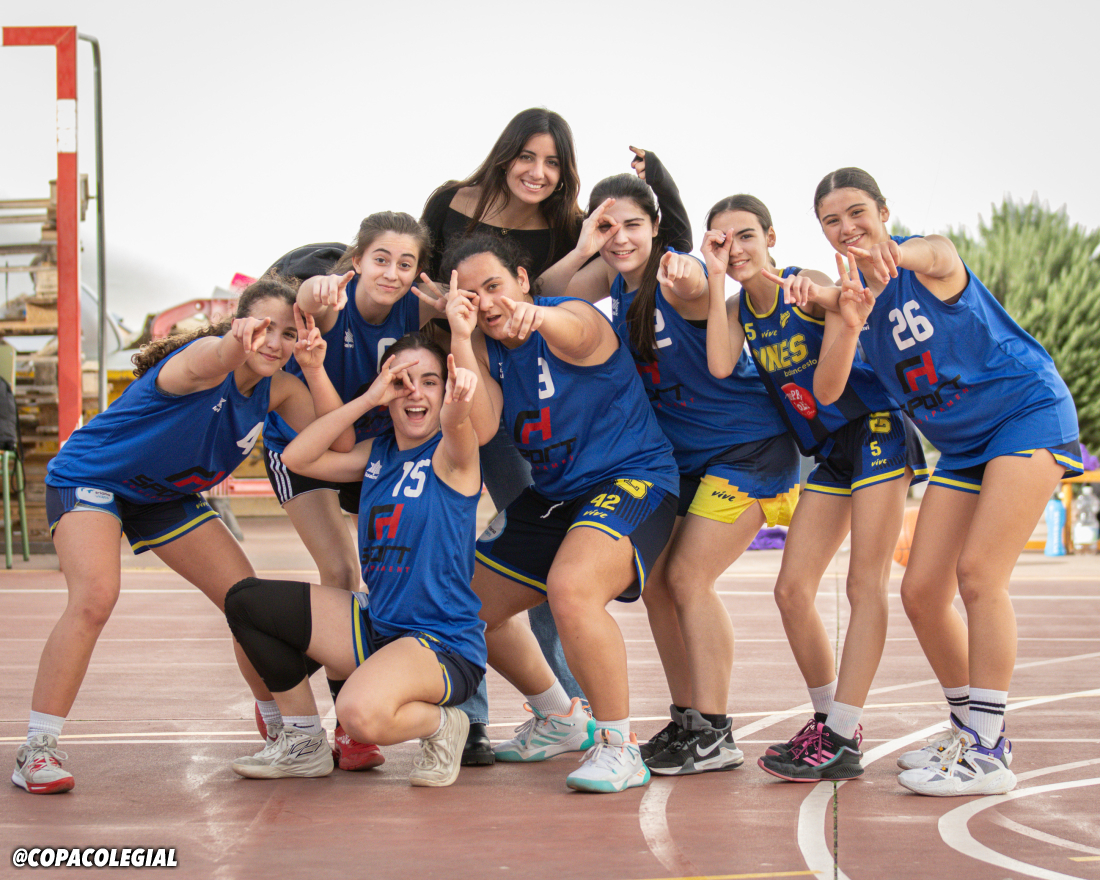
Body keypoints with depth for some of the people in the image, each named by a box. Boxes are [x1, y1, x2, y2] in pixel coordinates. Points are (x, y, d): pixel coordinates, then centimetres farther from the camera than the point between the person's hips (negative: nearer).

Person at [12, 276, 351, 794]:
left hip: (166, 496, 7)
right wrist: (235, 343, -82)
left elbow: (337, 444, -21)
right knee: (95, 598, -30)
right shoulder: (201, 359, -31)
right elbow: (201, 366, -57)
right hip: (90, 478, -7)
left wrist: (315, 370, -37)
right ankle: (36, 751, -21)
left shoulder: (277, 389, -10)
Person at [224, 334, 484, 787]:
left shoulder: (451, 454, -9)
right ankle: (303, 742, 15)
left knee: (360, 713, -37)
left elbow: (455, 425, -34)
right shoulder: (377, 452, 10)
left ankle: (439, 723, -1)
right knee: (246, 601, 2)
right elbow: (297, 457, -1)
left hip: (444, 644, -7)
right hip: (376, 626, 7)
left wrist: (459, 402, -59)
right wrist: (369, 399, -8)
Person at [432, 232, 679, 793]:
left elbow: (576, 333, -43)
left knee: (571, 589, -35)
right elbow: (480, 428, -15)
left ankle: (619, 746, -19)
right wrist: (461, 336, -26)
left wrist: (537, 317, -67)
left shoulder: (573, 320, -16)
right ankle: (559, 720, 36)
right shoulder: (483, 347, 2)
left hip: (632, 479, -8)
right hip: (552, 494, 9)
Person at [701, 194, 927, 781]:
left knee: (865, 585, -10)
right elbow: (720, 365, -17)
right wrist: (717, 276, -16)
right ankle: (829, 720, 14)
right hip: (830, 453, 7)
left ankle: (842, 740, -11)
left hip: (877, 430, -7)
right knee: (792, 590, 2)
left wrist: (824, 296, -54)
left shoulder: (806, 286, -14)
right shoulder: (738, 308, 3)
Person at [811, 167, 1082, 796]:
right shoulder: (849, 293, 1)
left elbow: (936, 255, -41)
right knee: (921, 593, 2)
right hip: (961, 444, 7)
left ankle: (988, 756, -14)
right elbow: (827, 391, -13)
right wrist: (851, 325, -33)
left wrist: (895, 255, -66)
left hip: (1028, 409, -7)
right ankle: (972, 732, 19)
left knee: (979, 572, -18)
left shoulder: (931, 259, -15)